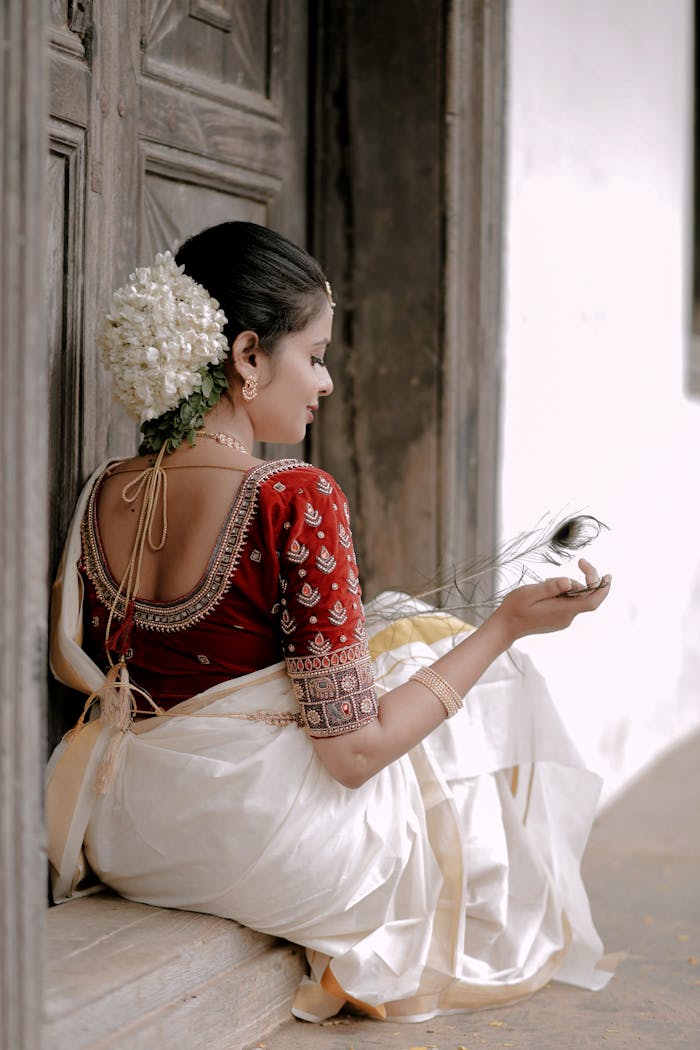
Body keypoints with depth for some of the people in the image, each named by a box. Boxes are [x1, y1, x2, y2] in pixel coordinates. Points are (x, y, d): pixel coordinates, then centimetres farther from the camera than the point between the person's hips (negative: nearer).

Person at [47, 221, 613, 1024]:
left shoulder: (106, 496, -4)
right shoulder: (295, 500, -23)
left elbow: (77, 666, 9)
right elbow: (354, 750, -21)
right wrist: (508, 624, -12)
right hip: (268, 846, -7)